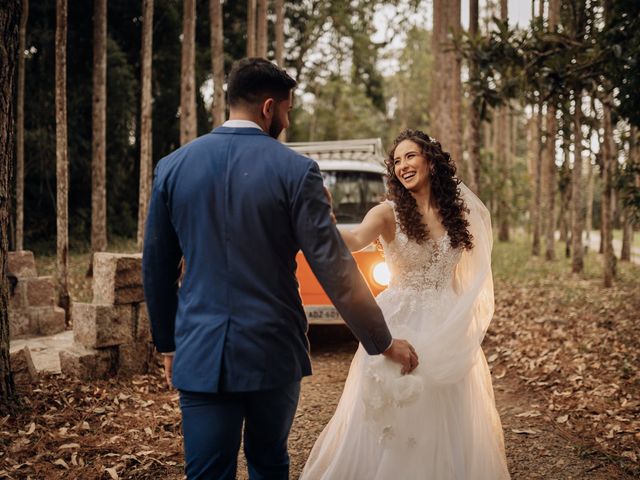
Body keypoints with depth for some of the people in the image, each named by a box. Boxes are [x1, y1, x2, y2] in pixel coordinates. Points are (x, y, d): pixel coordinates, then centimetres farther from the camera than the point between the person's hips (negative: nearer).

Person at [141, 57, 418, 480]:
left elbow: (156, 271, 8)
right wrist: (384, 342, 0)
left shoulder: (173, 167, 2)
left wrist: (169, 343, 21)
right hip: (273, 351, -1)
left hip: (200, 354, 2)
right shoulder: (295, 170, -8)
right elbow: (335, 271, -10)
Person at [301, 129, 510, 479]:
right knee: (394, 423, 1)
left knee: (448, 421, 9)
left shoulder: (457, 211, 6)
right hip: (400, 326, -3)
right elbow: (356, 240, -29)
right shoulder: (389, 213, -7)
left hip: (446, 329, 3)